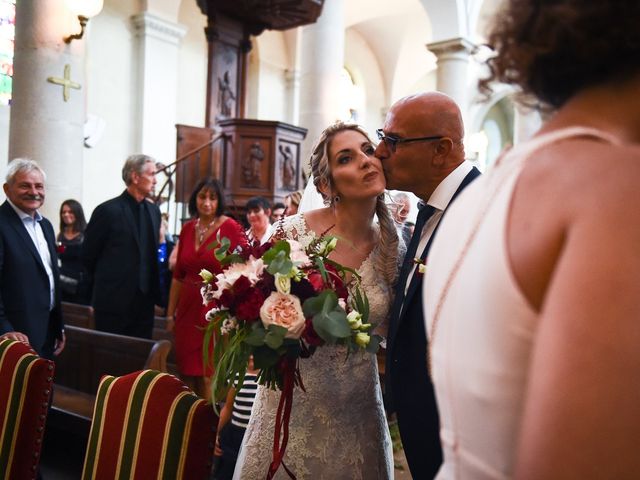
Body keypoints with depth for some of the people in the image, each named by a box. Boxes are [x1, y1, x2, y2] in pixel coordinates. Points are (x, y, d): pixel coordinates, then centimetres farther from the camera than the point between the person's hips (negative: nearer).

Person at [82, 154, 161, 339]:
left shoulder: (153, 210, 10)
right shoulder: (107, 210, -10)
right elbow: (88, 255, -2)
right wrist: (107, 281, 9)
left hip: (145, 302, 5)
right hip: (114, 302, -5)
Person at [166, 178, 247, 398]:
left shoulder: (231, 228, -8)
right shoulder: (188, 228, 8)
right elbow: (178, 275, 12)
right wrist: (170, 314, 12)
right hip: (188, 308, 5)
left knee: (208, 375, 1)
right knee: (187, 372, 11)